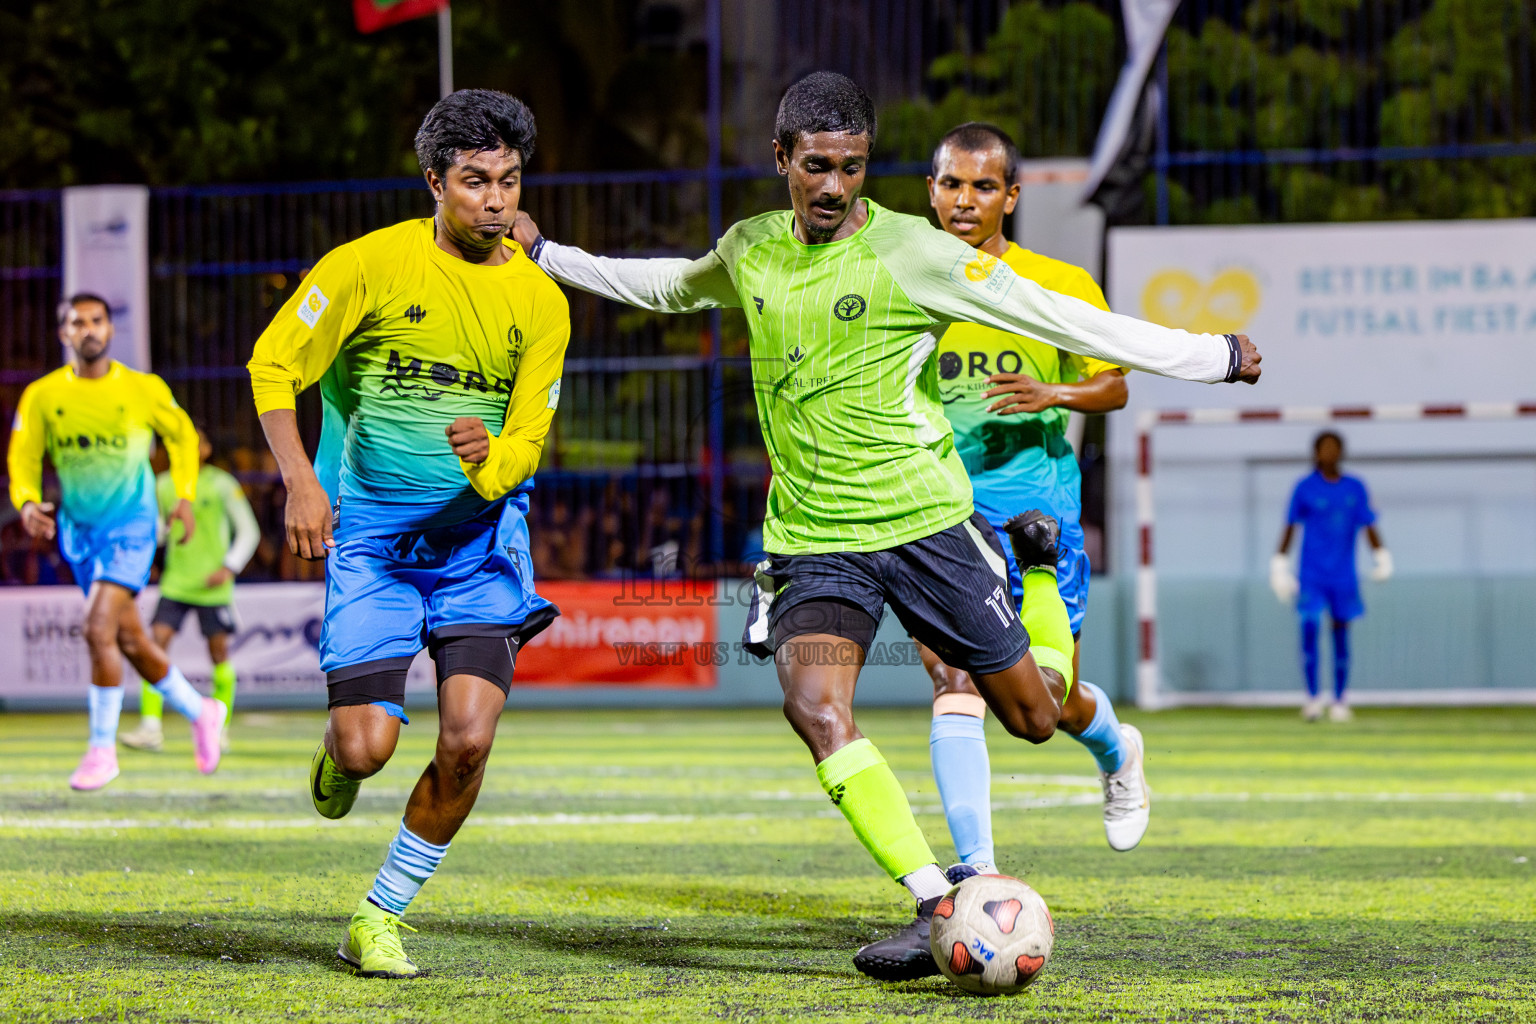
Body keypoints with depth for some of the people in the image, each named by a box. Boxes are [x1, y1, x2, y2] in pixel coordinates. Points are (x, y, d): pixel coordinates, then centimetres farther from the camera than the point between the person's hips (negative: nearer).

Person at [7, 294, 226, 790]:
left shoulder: (144, 390, -4)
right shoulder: (42, 396, -1)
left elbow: (182, 435, 12)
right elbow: (23, 461, 2)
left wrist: (185, 497, 1)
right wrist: (28, 504, -18)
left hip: (130, 527, -4)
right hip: (78, 529, 4)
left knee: (99, 629, -20)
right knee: (130, 640, 10)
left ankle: (102, 748, -10)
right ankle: (199, 711, 32)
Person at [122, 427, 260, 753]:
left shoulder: (221, 484, -3)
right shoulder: (163, 485, 7)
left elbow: (248, 531, -1)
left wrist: (229, 568, -11)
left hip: (213, 587, -3)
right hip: (175, 582, 3)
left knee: (219, 651, 1)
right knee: (157, 642, -11)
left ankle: (220, 728, 14)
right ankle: (150, 728, -14)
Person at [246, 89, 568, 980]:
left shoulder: (540, 301, 0)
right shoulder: (372, 264, -7)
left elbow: (527, 442, 0)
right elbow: (273, 366, -1)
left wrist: (489, 462, -24)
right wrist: (301, 481, -14)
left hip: (479, 539, 2)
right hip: (369, 534, -2)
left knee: (469, 738, -15)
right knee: (368, 746, -13)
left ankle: (380, 921, 5)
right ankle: (338, 761, 29)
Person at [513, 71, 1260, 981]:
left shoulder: (912, 253, -11)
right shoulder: (750, 253, 5)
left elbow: (1063, 322, -8)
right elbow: (673, 288, 29)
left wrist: (1215, 357, -9)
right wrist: (547, 256, 33)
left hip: (924, 521, -3)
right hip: (812, 539, 3)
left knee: (1036, 715, 7)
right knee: (815, 708, -25)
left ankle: (1041, 567, 41)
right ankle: (938, 910, -22)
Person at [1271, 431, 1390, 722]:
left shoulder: (1355, 488, 4)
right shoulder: (1305, 488, -2)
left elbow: (1368, 525, 6)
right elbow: (1290, 527, 4)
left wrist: (1381, 557, -5)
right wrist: (1280, 564, 5)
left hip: (1344, 577, 2)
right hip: (1312, 575, -2)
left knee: (1341, 633, 6)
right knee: (1309, 627, -17)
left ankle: (1339, 701, 16)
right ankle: (1312, 697, -10)